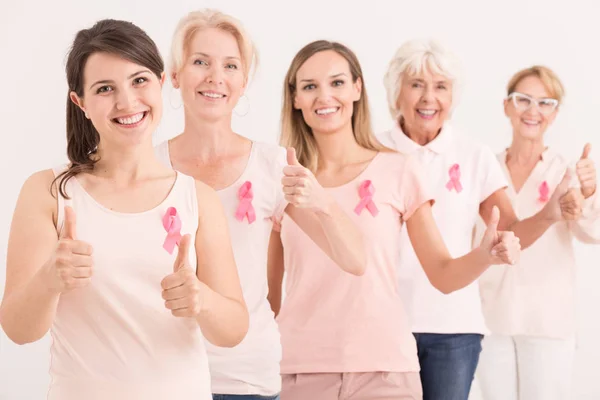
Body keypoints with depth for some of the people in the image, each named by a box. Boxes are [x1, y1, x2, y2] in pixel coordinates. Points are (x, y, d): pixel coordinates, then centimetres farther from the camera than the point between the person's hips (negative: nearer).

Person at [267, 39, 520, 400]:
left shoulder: (399, 172, -1)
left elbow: (443, 274, 1)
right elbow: (270, 287, 10)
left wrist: (485, 256, -17)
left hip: (383, 367, -1)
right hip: (301, 369, 1)